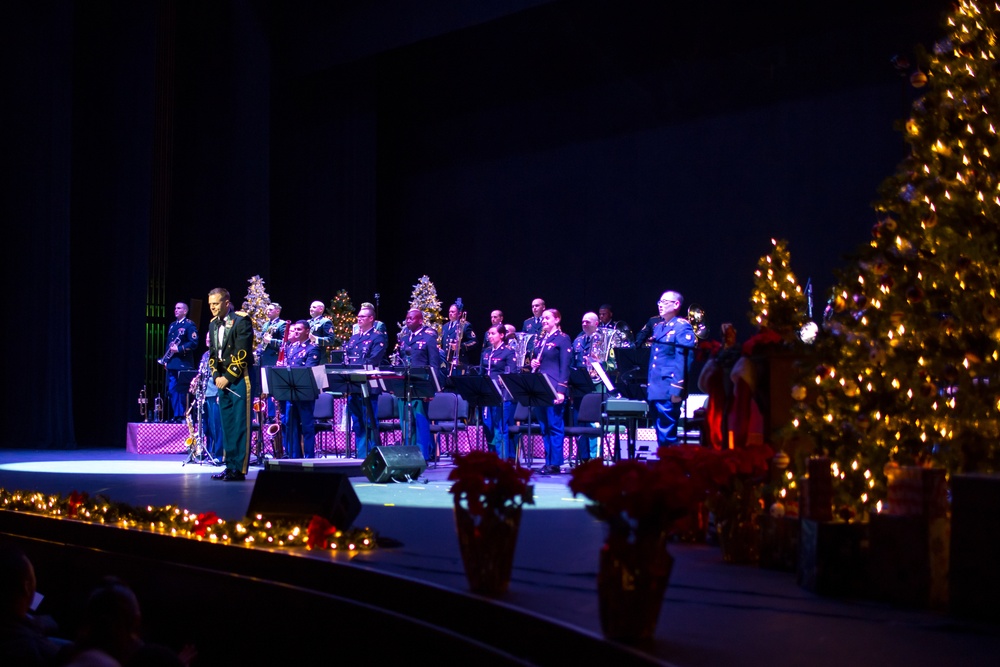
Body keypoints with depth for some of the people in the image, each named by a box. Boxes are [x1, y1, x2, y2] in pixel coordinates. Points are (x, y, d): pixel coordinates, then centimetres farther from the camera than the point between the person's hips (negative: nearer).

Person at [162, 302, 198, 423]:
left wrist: (179, 349, -18)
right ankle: (176, 415, 11)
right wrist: (165, 359, 12)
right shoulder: (172, 325, 20)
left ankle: (183, 416, -3)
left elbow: (194, 343, -13)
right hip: (172, 363, 8)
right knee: (172, 390, 6)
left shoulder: (189, 325, -4)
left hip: (183, 363, -8)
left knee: (182, 391, -7)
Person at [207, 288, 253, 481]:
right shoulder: (213, 324, 14)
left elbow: (242, 353, -15)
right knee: (227, 426, 7)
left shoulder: (241, 321, -9)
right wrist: (216, 376, -1)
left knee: (240, 425, -7)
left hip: (239, 379, -7)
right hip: (223, 379, 7)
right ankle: (230, 465, 11)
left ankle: (239, 469, -7)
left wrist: (228, 377, -15)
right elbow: (213, 353, 15)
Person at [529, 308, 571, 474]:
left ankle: (555, 463, -4)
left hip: (554, 387, -7)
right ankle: (548, 460, 12)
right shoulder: (541, 339, 17)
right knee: (544, 427, 8)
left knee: (555, 426, -6)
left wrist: (561, 390, -17)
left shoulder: (562, 339, -4)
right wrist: (533, 364, 1)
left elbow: (565, 366, -10)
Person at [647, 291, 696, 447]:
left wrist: (677, 390, -21)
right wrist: (648, 384, 17)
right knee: (661, 435, 12)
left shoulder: (682, 326, -6)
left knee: (667, 436, -8)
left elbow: (684, 358, -14)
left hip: (669, 391, -8)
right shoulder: (658, 326, 19)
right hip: (655, 390, 8)